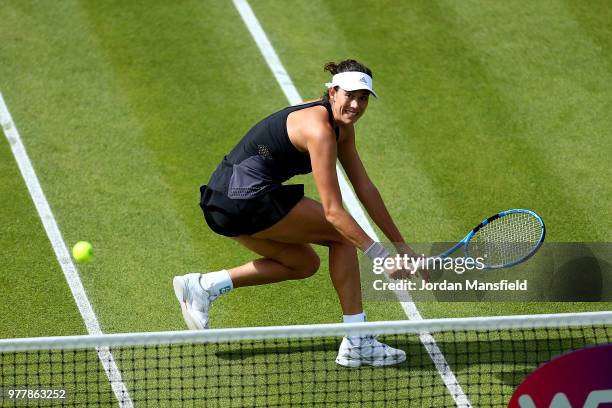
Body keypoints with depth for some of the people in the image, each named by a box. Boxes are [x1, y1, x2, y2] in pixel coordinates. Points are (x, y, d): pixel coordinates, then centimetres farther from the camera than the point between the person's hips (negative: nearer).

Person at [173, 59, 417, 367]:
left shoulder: (342, 126, 11)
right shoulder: (320, 130, -19)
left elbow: (364, 188, 16)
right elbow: (333, 212, -22)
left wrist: (400, 245, 15)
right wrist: (380, 256, -20)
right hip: (246, 196, -10)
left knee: (304, 263, 22)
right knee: (343, 234, -2)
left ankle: (203, 286, 13)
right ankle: (356, 343, -1)